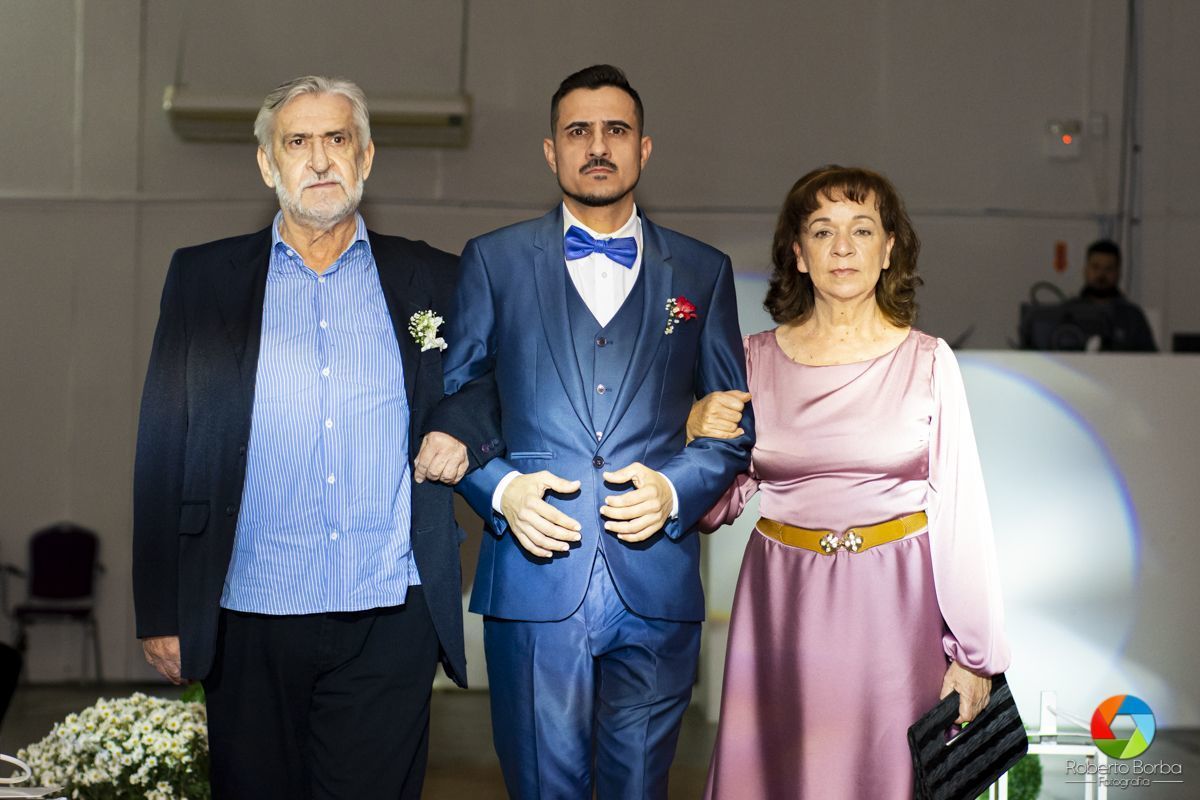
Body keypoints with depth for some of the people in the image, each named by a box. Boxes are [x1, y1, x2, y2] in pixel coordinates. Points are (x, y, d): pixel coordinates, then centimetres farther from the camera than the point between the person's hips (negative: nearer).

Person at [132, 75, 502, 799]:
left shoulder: (433, 280, 9)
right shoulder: (204, 278, 8)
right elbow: (164, 449, 6)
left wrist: (463, 430, -3)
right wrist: (161, 611, 1)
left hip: (390, 624, 0)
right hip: (250, 623, 0)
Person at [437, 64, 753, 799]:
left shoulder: (703, 272, 12)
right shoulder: (494, 260, 9)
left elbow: (737, 423, 12)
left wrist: (676, 490, -7)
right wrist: (500, 489, -8)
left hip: (657, 588, 1)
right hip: (535, 579, -1)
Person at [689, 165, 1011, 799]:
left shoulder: (928, 362, -2)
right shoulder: (754, 360, 2)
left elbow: (960, 509, -2)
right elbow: (716, 509, 8)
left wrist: (973, 653, -3)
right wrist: (699, 437, -12)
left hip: (894, 606, -1)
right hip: (783, 610, 1)